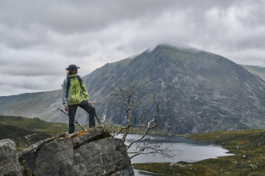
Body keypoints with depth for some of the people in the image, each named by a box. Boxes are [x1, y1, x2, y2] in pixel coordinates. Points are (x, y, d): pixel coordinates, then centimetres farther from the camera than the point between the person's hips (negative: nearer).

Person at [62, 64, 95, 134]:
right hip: (71, 102, -3)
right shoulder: (66, 80, -7)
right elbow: (64, 93, -4)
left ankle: (92, 127, -6)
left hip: (80, 100, 3)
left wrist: (87, 99, 6)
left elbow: (83, 89, 12)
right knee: (71, 120, 2)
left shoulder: (79, 78, 5)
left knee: (92, 109, -14)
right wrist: (65, 105, -9)